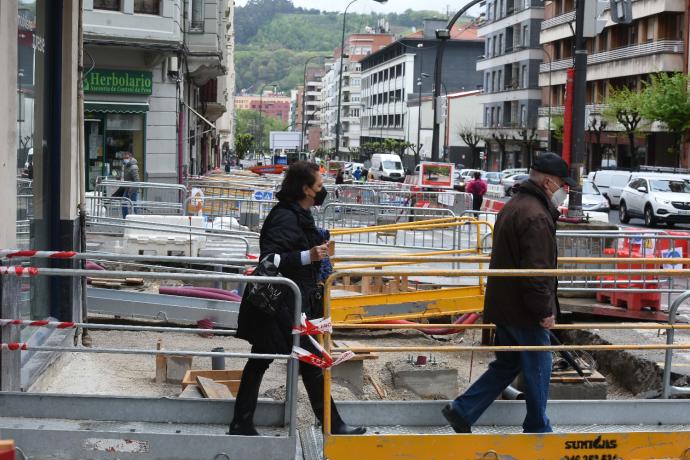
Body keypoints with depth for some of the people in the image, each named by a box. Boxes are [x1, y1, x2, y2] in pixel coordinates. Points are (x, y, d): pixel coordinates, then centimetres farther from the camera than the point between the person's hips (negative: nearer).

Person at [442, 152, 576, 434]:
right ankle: (537, 430, 18)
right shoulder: (536, 216, -21)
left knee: (506, 364, 18)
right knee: (538, 369, 5)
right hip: (525, 311, -10)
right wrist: (545, 310, -19)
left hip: (504, 305, 10)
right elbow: (536, 271, -25)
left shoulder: (513, 207, 13)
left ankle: (462, 411, 14)